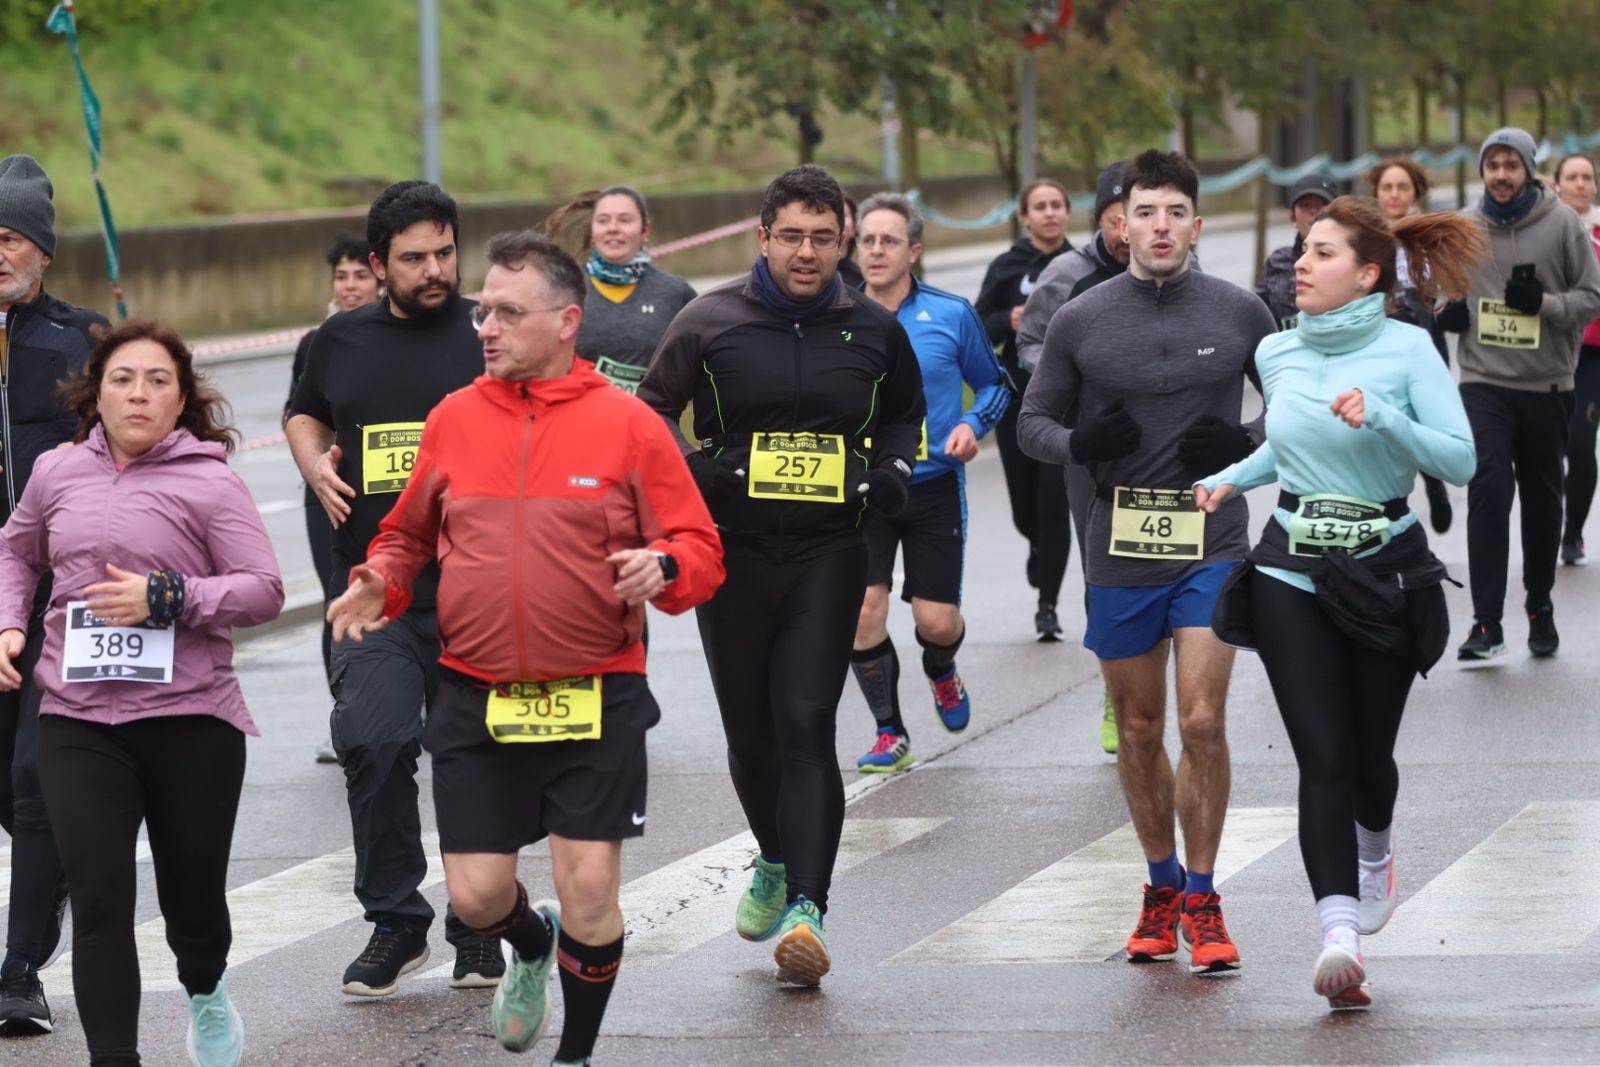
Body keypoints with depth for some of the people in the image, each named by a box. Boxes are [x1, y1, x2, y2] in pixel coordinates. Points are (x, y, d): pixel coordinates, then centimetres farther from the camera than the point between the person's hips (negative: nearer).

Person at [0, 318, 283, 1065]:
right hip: (78, 723, 2)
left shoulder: (210, 483, -5)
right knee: (99, 900, -11)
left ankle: (206, 993, 46)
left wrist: (167, 598, -20)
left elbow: (264, 590, -9)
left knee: (192, 899, 11)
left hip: (192, 721, -2)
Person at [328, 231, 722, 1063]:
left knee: (589, 891, -3)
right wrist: (378, 584, -2)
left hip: (593, 703, -2)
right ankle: (532, 945, 40)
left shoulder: (627, 425, -3)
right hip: (475, 703, 3)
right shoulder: (454, 418, 6)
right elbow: (409, 535, 18)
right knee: (476, 894, 2)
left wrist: (663, 567, -22)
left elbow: (701, 550, 0)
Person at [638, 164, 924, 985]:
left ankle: (806, 907, -18)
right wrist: (695, 474, -11)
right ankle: (776, 862, 37)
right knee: (750, 731, 9)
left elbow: (904, 415, 23)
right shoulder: (710, 323, -1)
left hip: (828, 554, -1)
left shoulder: (871, 330, 5)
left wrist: (893, 470, 3)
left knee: (807, 726, -13)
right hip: (733, 549, 1)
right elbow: (650, 417, 7)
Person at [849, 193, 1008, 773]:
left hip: (935, 486, 0)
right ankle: (890, 734, 7)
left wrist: (973, 425, -8)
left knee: (937, 621, -2)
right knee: (862, 608, -12)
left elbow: (994, 384, 10)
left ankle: (941, 672, 37)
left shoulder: (952, 315, -2)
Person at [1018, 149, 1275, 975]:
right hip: (1120, 553, 2)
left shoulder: (1241, 314, 1)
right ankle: (1162, 886, 29)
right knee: (1139, 730, 11)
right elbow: (1033, 421, 10)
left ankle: (1201, 900, 0)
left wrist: (1247, 444, -9)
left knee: (1201, 722, -12)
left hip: (1212, 548, -2)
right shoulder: (1080, 323, 1)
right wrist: (1078, 444, -12)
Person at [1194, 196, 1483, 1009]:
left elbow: (1460, 460, -13)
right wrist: (1232, 479, 10)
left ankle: (1374, 852, 45)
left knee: (1368, 751, 10)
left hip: (1385, 572, -2)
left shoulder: (1405, 349, -8)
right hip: (1292, 574, 2)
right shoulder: (1276, 354, 6)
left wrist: (1381, 419, -25)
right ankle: (1340, 932, -20)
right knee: (1323, 756, -11)